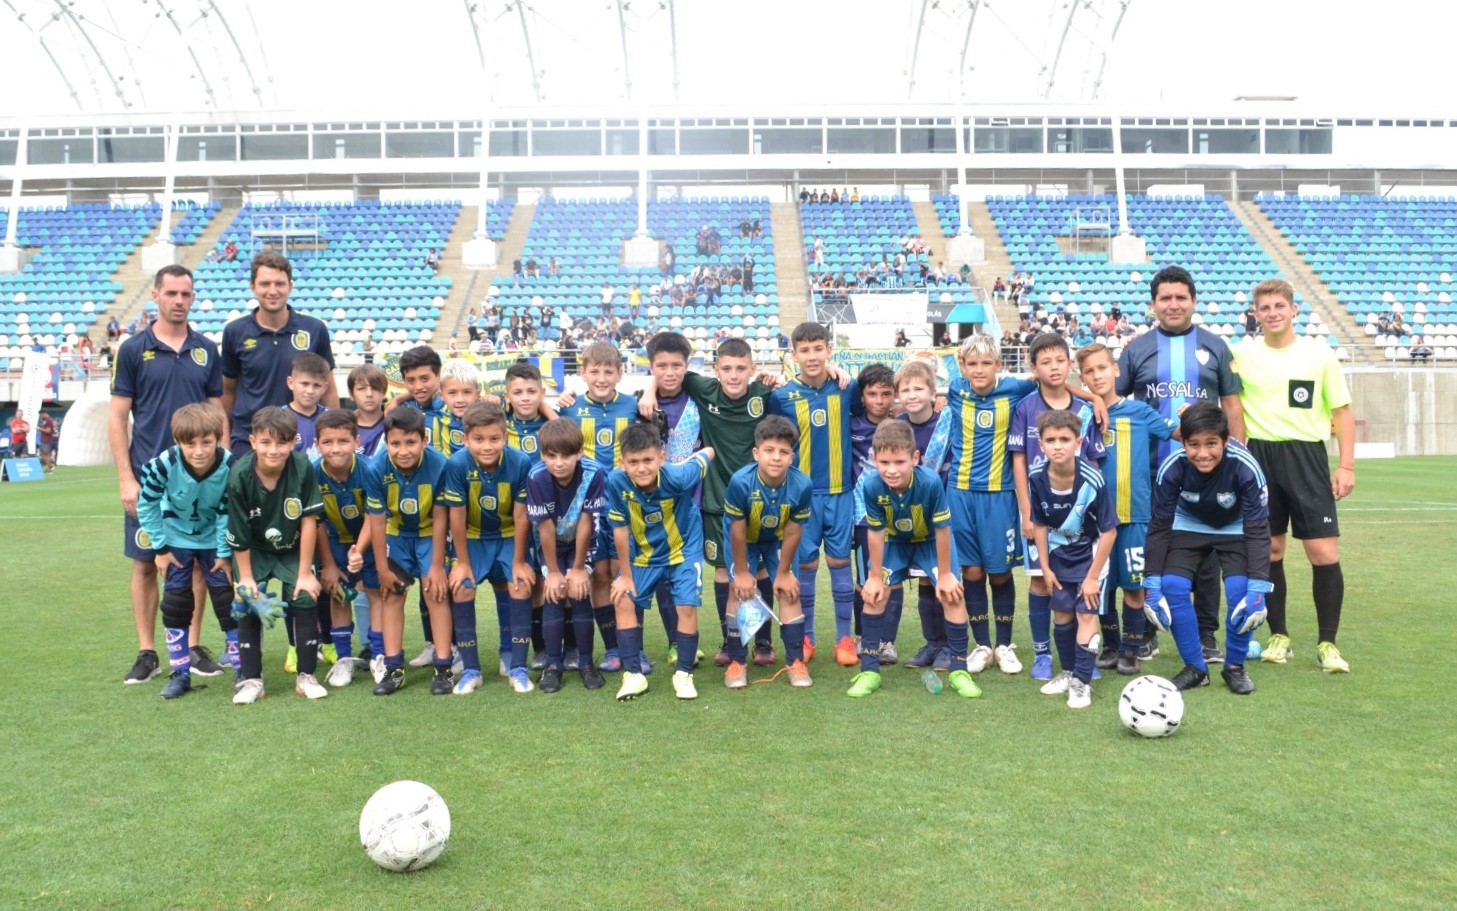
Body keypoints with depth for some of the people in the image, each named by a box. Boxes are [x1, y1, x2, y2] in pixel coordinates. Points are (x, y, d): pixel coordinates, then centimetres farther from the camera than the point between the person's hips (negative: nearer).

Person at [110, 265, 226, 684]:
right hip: (147, 476, -2)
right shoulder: (133, 349, -1)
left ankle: (193, 648, 17)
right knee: (145, 563, 5)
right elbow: (117, 417, -2)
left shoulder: (206, 351, 6)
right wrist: (126, 478, -8)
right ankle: (147, 653, 15)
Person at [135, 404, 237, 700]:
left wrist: (225, 553, -12)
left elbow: (227, 514, -15)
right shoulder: (163, 465, -29)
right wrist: (160, 548, -10)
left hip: (213, 539, 0)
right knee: (175, 605, 2)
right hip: (176, 538, 1)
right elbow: (146, 505, -13)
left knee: (228, 602, 0)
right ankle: (180, 674, 14)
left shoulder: (230, 467, -28)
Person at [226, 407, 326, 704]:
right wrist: (246, 577, -9)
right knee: (248, 603, -5)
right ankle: (250, 679, 10)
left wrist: (305, 573, -15)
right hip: (254, 552, 0)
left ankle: (306, 675, 4)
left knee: (305, 598, -10)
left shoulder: (302, 467, -26)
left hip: (293, 550, 0)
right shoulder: (239, 475, -25)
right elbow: (239, 536, -15)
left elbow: (309, 521, -19)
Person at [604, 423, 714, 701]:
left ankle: (684, 674, 6)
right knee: (623, 601, -6)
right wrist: (626, 575, -8)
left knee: (687, 605, -12)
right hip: (643, 553, 3)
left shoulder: (678, 477, -34)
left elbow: (708, 453, -15)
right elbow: (620, 529, -16)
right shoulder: (616, 482, -28)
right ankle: (634, 674, 5)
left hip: (683, 549, -2)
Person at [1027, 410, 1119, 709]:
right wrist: (1045, 567, 0)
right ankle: (1068, 672, 29)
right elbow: (1040, 524, -2)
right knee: (1061, 614, 11)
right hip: (1058, 554, 4)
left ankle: (1082, 682, 3)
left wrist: (1093, 576, -16)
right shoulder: (1037, 478, -18)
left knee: (1086, 614, -9)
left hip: (1090, 553, -4)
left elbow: (1109, 531, -21)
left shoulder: (1092, 481, -30)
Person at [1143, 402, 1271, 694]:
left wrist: (1258, 588, -32)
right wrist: (1152, 582, -21)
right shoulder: (1172, 467, -31)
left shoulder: (1245, 467, -35)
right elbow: (1159, 527, -19)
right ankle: (1195, 668, 1)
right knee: (1172, 586, -17)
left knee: (1240, 591, -20)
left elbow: (1258, 530, -27)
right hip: (1189, 525, 1)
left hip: (1236, 528, -1)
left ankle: (1235, 666, 4)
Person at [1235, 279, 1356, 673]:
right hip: (1259, 457, 1)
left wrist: (1346, 466, -3)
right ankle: (1279, 636, 21)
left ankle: (1327, 644, 7)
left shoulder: (1319, 353, 2)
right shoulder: (1242, 354, 4)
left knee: (1324, 552, -6)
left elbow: (1342, 411, 5)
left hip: (1306, 456, -1)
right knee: (1269, 551, 7)